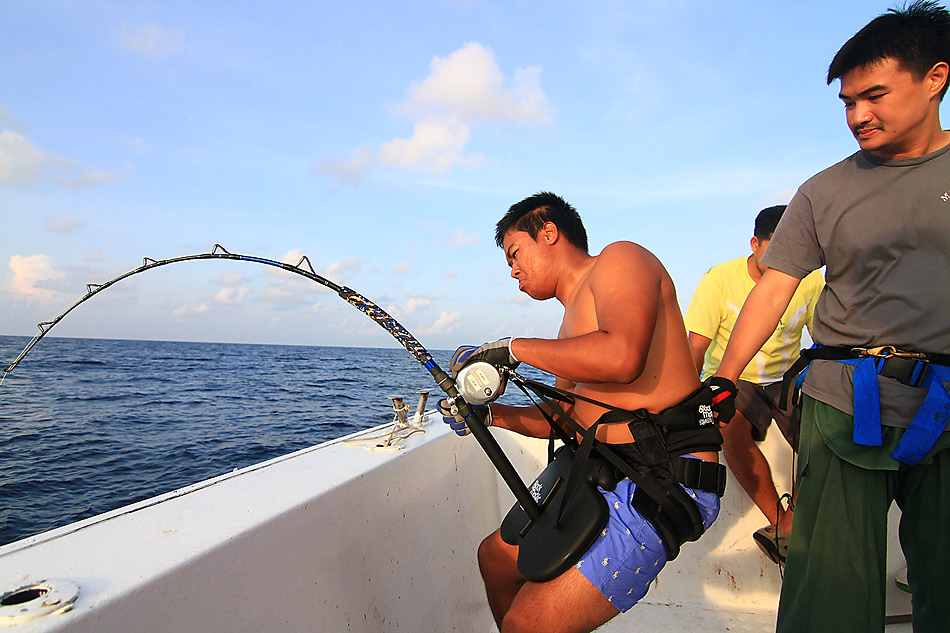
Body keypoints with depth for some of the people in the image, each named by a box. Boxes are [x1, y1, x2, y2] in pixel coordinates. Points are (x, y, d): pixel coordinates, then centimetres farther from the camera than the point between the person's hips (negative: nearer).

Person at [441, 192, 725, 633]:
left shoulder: (620, 259, -7)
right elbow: (566, 417, 23)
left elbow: (622, 357, -28)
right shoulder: (572, 319, 20)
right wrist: (489, 413, 10)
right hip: (609, 480, 10)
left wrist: (514, 348, -17)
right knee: (496, 557, 19)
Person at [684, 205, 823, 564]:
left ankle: (788, 529, -15)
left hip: (788, 376, 3)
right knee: (732, 430, -32)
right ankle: (780, 520, -19)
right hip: (731, 378, -2)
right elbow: (695, 347, -13)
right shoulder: (719, 279, -12)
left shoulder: (811, 281, -2)